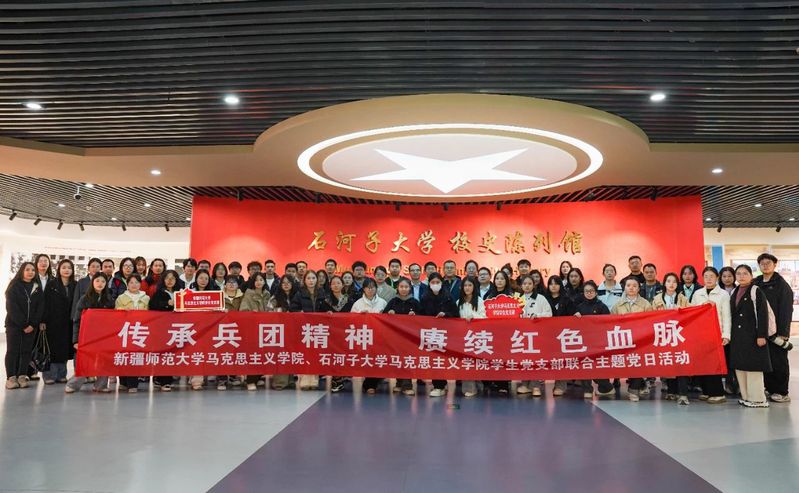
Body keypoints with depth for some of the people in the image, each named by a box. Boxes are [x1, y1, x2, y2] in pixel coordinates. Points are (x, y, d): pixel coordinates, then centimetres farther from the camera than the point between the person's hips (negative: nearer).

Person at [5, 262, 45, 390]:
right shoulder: (14, 287, 0)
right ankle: (11, 378, 0)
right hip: (14, 325, -3)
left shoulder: (38, 288, 9)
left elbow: (40, 307, 3)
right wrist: (23, 324, -14)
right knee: (12, 351, -1)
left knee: (27, 351, 1)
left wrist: (33, 324, -9)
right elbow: (11, 307, -8)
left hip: (31, 326, 3)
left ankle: (22, 376, 6)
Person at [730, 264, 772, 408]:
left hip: (752, 335, -6)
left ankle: (758, 399, 4)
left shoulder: (756, 291, -6)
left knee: (753, 367, -4)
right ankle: (746, 396, 16)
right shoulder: (733, 293, 13)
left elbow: (763, 314, -11)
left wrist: (761, 336, -17)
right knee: (740, 366, 7)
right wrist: (730, 334, 10)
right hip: (737, 336, 6)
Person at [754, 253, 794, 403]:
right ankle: (769, 389, 19)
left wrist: (783, 333, -14)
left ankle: (782, 392, 11)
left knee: (778, 361, 2)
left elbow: (786, 310, -9)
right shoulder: (756, 283, 10)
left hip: (776, 330, -5)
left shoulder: (782, 284, -5)